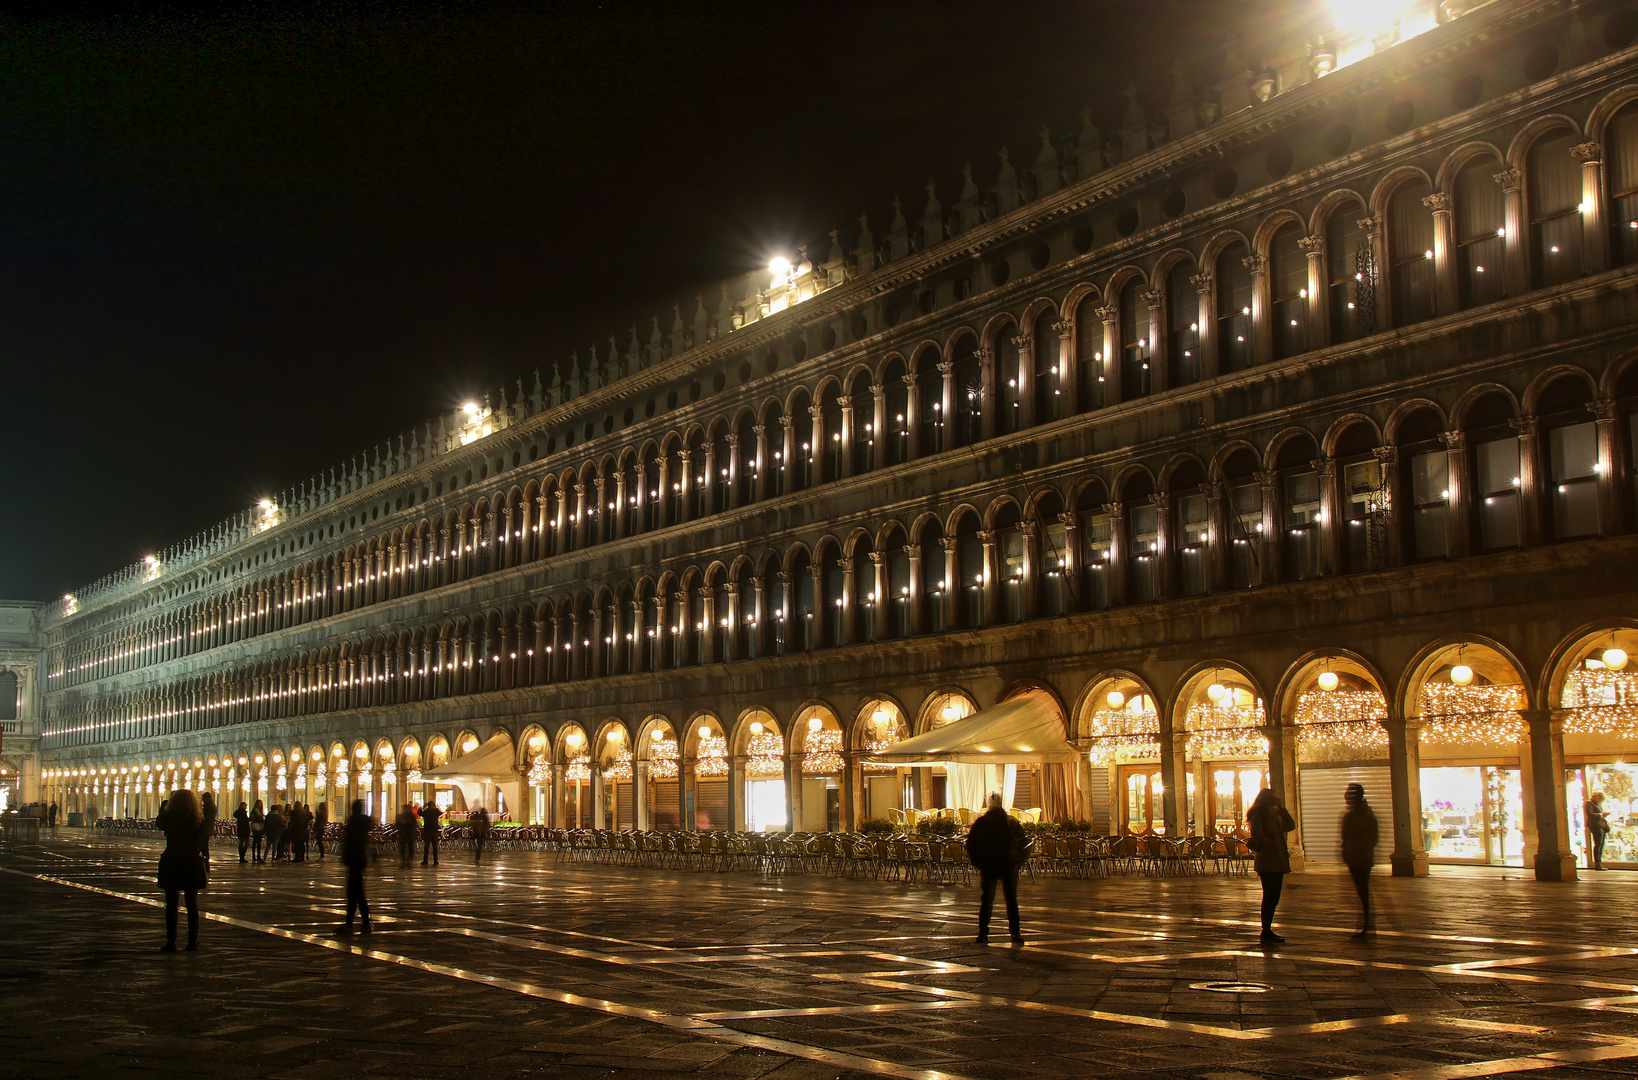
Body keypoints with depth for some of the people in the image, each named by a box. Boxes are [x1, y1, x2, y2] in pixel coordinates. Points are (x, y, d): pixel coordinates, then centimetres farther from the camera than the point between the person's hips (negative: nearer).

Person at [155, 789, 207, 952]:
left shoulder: (169, 817, -11)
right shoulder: (198, 820, -7)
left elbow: (158, 823, 9)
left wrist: (164, 805, 22)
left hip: (171, 865, -2)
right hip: (193, 865, 2)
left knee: (171, 905, 5)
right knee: (192, 905, 9)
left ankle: (171, 942, 3)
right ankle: (193, 942, 9)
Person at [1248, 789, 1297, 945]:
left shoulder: (1273, 813, 20)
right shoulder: (1259, 814, -7)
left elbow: (1289, 826, 14)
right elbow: (1256, 835, -18)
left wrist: (1281, 808, 9)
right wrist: (1273, 844, -15)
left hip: (1277, 861, 9)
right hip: (1267, 862, -9)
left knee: (1272, 898, 9)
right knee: (1270, 897, -8)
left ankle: (1267, 932, 14)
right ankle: (1266, 933, -6)